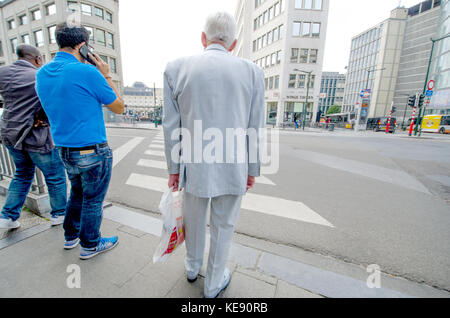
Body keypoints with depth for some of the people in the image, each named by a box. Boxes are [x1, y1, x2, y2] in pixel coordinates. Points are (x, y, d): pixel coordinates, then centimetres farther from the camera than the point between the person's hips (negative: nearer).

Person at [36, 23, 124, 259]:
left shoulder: (42, 74, 7)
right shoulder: (87, 72, -17)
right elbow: (119, 108, -8)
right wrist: (106, 76, 1)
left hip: (64, 151, 7)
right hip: (93, 153, -7)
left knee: (78, 193, 26)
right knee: (92, 200, 10)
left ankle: (71, 236, 43)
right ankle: (90, 245, 30)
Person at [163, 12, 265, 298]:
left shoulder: (177, 68, -2)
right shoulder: (252, 71, -3)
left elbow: (171, 127, -3)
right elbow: (255, 129, -3)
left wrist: (174, 168, 7)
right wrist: (253, 170, 8)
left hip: (195, 168, 2)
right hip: (234, 170, 0)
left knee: (194, 221, 25)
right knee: (223, 228, 18)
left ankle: (193, 268, 52)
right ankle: (213, 285, 42)